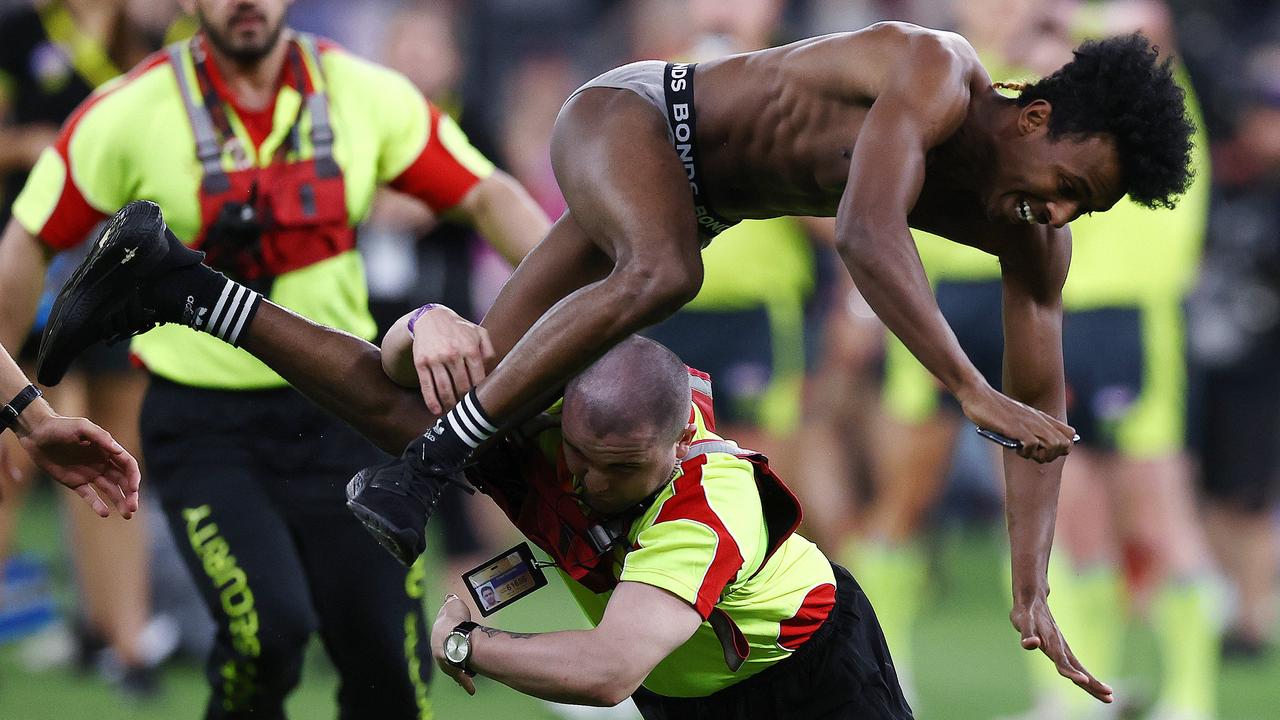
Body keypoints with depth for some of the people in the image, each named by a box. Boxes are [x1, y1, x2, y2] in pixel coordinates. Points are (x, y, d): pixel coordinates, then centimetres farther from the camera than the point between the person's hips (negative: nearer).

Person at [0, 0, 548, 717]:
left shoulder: (365, 93, 0)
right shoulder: (130, 114, -8)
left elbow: (488, 197, 1)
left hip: (338, 412, 3)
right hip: (203, 427, -3)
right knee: (269, 626, -24)